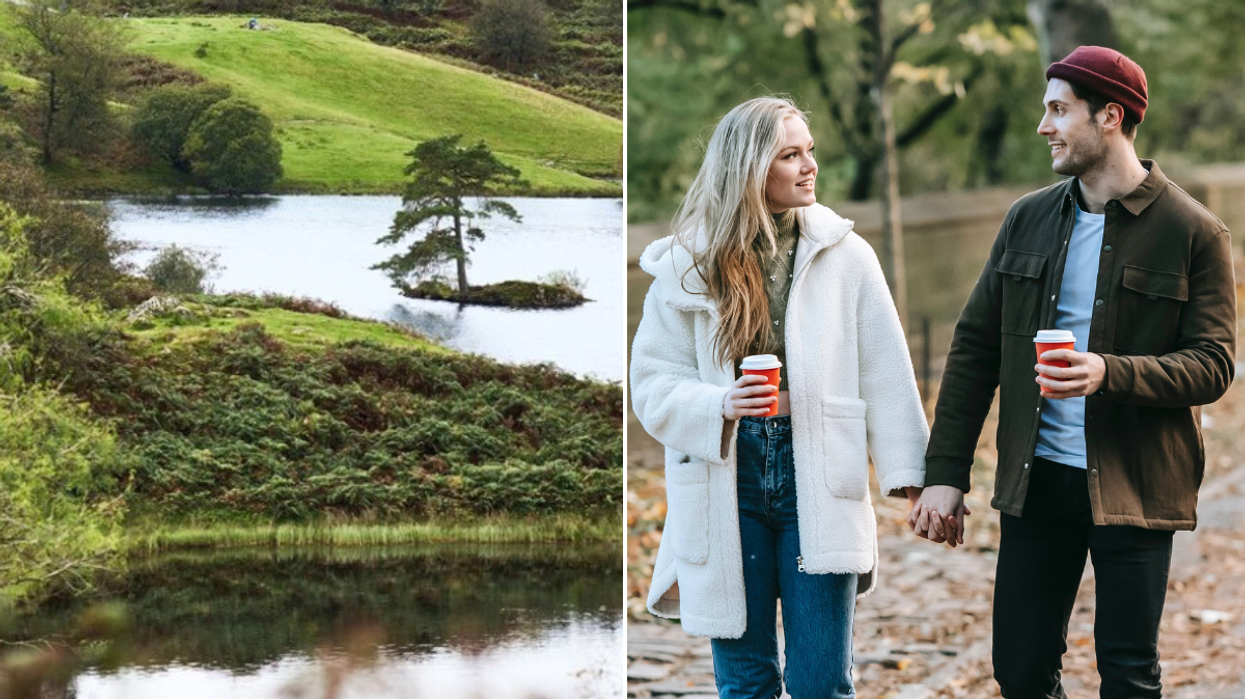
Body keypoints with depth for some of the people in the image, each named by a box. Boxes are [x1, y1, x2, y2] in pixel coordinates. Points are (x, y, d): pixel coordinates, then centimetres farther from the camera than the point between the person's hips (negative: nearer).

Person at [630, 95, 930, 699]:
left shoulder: (844, 256, 3)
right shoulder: (688, 266, 3)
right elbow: (653, 386, 2)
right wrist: (718, 406, -17)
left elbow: (885, 374, 2)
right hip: (727, 479, 0)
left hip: (818, 479, 0)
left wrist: (909, 475, -5)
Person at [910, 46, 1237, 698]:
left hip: (1135, 488, -4)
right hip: (1036, 480, 4)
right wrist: (945, 471, 3)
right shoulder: (1028, 219, 8)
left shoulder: (1194, 233, -5)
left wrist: (1109, 373, -25)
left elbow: (1213, 364, -9)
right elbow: (974, 347, 10)